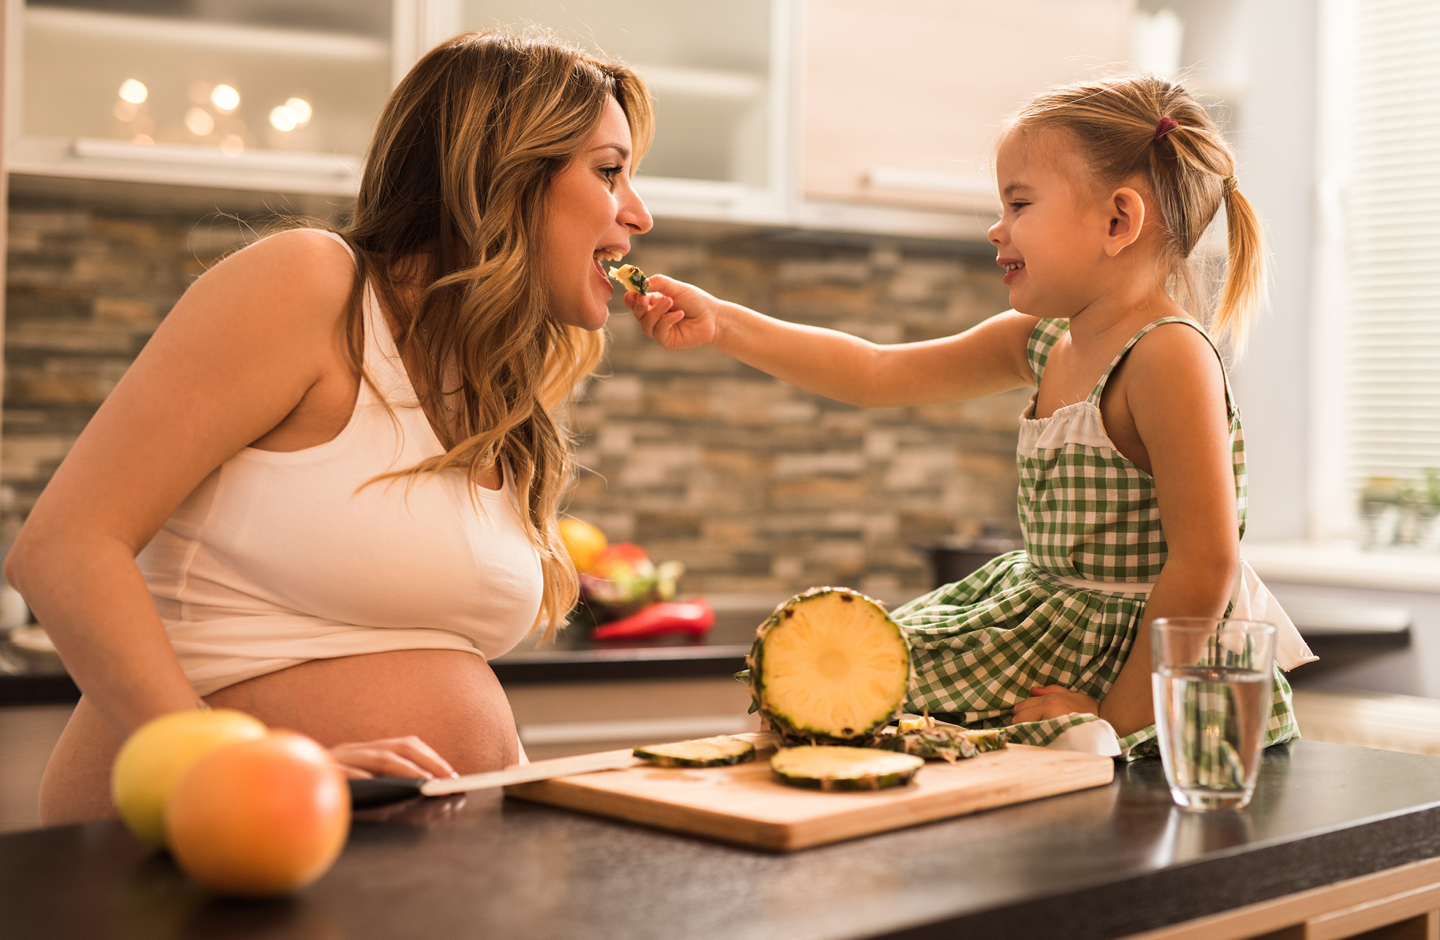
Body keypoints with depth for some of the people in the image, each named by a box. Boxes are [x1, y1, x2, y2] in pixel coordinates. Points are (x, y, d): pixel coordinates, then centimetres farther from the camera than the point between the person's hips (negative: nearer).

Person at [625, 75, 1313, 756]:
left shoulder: (1170, 355, -21)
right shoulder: (1039, 341, 6)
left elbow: (1206, 566, -24)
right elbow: (876, 374, 11)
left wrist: (1115, 721, -22)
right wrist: (720, 324, 6)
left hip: (1149, 656, -9)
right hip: (1050, 618, 9)